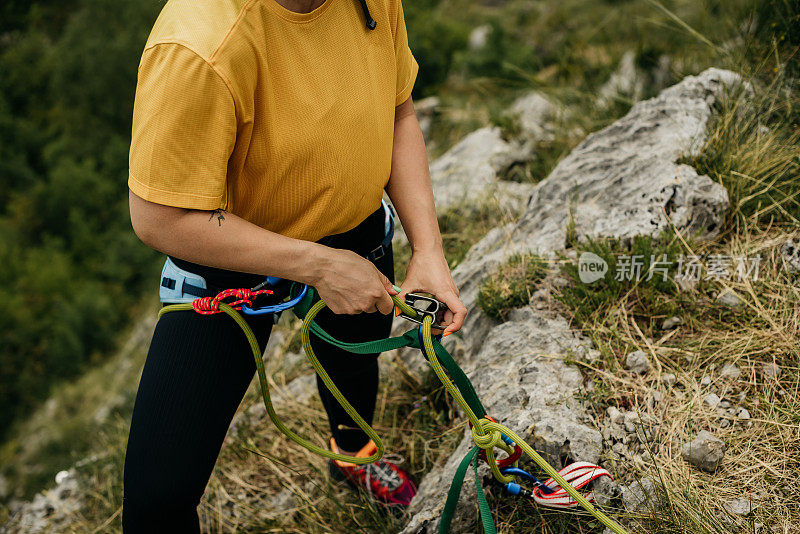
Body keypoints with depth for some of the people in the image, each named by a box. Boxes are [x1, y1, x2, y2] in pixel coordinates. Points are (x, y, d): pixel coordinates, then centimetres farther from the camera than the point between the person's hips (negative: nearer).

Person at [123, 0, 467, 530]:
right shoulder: (199, 50, -40)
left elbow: (398, 115, -3)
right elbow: (159, 218, -33)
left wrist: (429, 250, -13)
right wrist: (318, 265, -31)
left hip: (355, 229, 6)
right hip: (229, 257, -5)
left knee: (355, 359, 34)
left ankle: (353, 452, 71)